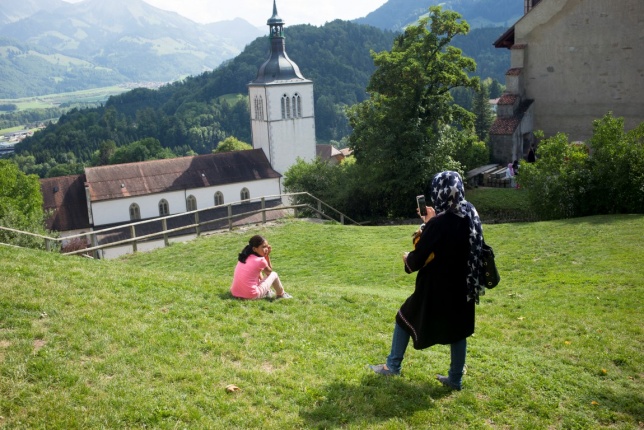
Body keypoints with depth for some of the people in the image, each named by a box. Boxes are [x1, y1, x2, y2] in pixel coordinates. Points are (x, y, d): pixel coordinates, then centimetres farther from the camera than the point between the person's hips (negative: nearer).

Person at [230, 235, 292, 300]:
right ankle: (281, 294, 32)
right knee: (274, 274, 11)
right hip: (251, 295, -7)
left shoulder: (244, 257, 8)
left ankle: (266, 292, 39)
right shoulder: (261, 260, -11)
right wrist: (267, 256, 9)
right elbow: (269, 272, 11)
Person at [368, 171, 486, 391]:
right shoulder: (470, 215, -3)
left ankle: (393, 366, 24)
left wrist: (407, 258, 4)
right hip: (462, 285, 6)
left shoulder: (438, 223, -23)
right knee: (458, 330, 16)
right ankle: (455, 379, 24)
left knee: (405, 318, 13)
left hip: (436, 286, -6)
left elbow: (417, 259, -18)